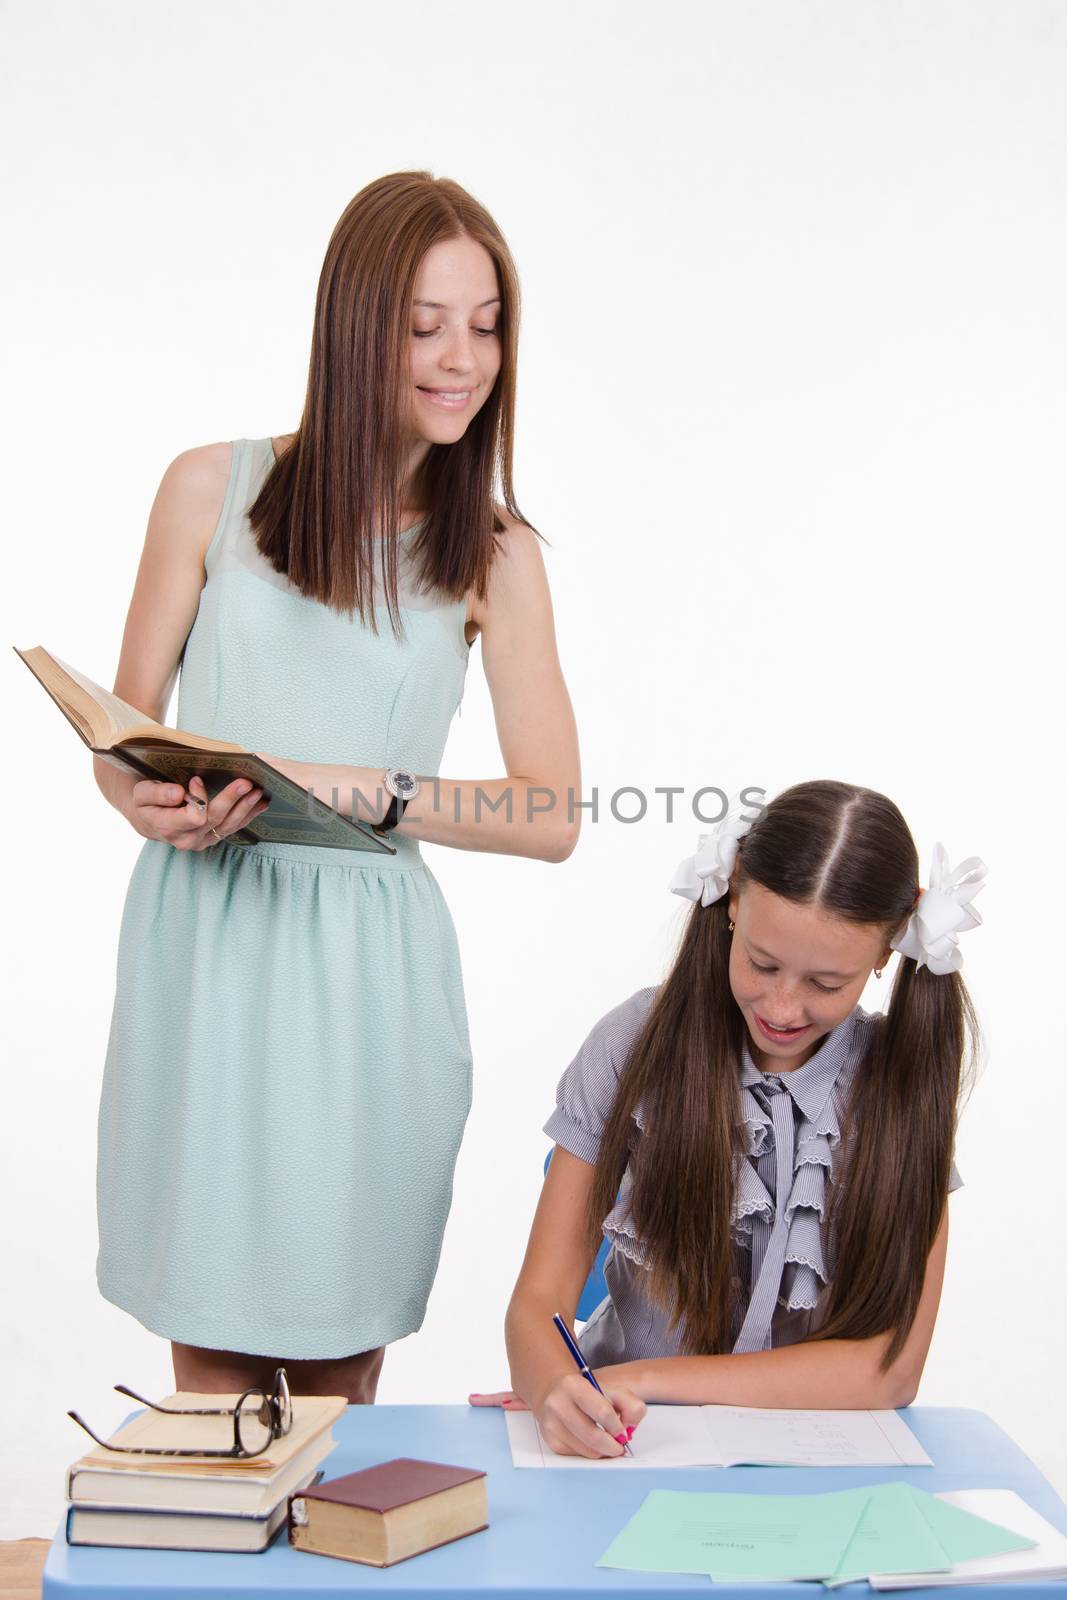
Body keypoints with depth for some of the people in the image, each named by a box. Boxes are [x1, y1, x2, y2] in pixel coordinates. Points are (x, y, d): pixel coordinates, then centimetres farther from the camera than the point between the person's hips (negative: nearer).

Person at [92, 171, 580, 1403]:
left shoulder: (494, 556, 4)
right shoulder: (213, 490, 4)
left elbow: (551, 815, -3)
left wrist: (355, 790, -16)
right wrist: (155, 802, -14)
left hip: (365, 965, 0)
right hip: (201, 943, 0)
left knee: (339, 1364, 8)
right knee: (211, 1363, 5)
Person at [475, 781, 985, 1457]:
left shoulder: (905, 1080, -6)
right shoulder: (636, 1044, -6)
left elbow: (891, 1369, -10)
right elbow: (539, 1301, -6)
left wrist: (645, 1379, -16)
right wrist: (558, 1389, -30)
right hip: (624, 1439, 0)